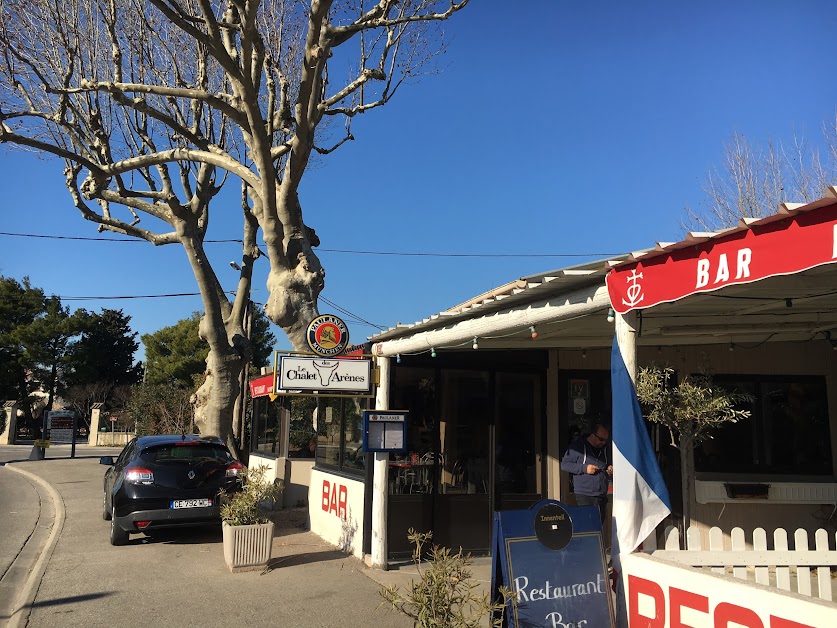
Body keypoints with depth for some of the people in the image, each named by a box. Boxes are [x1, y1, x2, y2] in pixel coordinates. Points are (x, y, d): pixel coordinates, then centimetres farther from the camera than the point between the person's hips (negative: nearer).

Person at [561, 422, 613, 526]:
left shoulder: (605, 448, 13)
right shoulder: (578, 445, -5)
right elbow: (564, 464, -6)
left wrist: (610, 468, 5)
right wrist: (584, 468, -15)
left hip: (602, 495, 6)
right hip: (584, 495, -5)